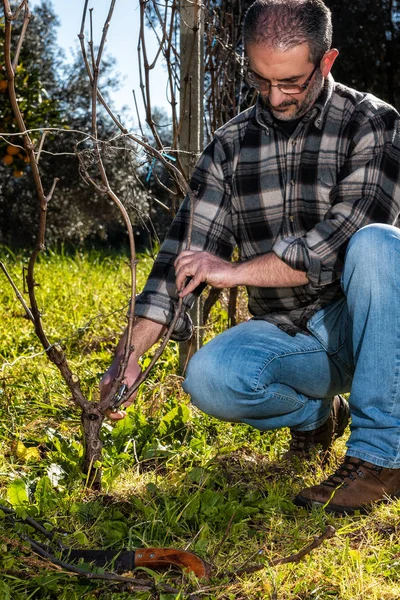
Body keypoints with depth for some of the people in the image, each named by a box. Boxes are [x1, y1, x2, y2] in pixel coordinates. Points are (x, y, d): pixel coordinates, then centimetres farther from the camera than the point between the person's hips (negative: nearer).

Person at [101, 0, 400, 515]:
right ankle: (316, 414, 5)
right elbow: (186, 249, -2)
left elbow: (346, 237, -22)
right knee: (208, 379, -28)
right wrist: (131, 352, -11)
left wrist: (235, 271, -22)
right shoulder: (230, 146, 3)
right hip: (284, 335, 3)